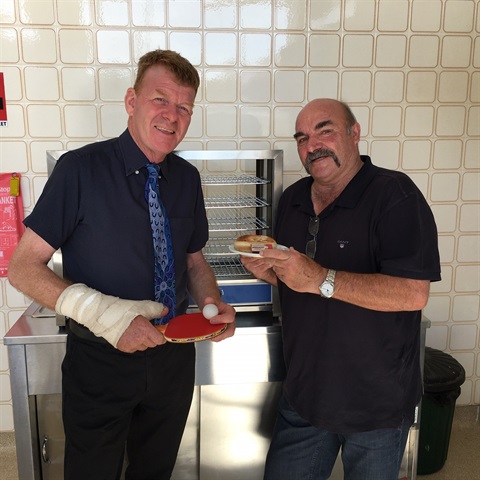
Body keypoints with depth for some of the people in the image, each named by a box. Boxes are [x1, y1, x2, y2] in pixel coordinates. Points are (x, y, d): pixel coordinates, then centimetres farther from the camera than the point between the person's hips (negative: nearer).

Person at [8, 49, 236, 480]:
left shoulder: (187, 179, 0)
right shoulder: (81, 170, -15)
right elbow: (23, 266, -14)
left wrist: (212, 303, -10)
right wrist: (102, 312, -28)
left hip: (172, 357, 5)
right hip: (99, 362, -4)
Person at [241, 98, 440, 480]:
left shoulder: (394, 194, -17)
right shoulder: (292, 200, 4)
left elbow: (413, 293, -26)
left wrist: (321, 280, -31)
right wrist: (268, 271, -7)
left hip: (377, 403, -5)